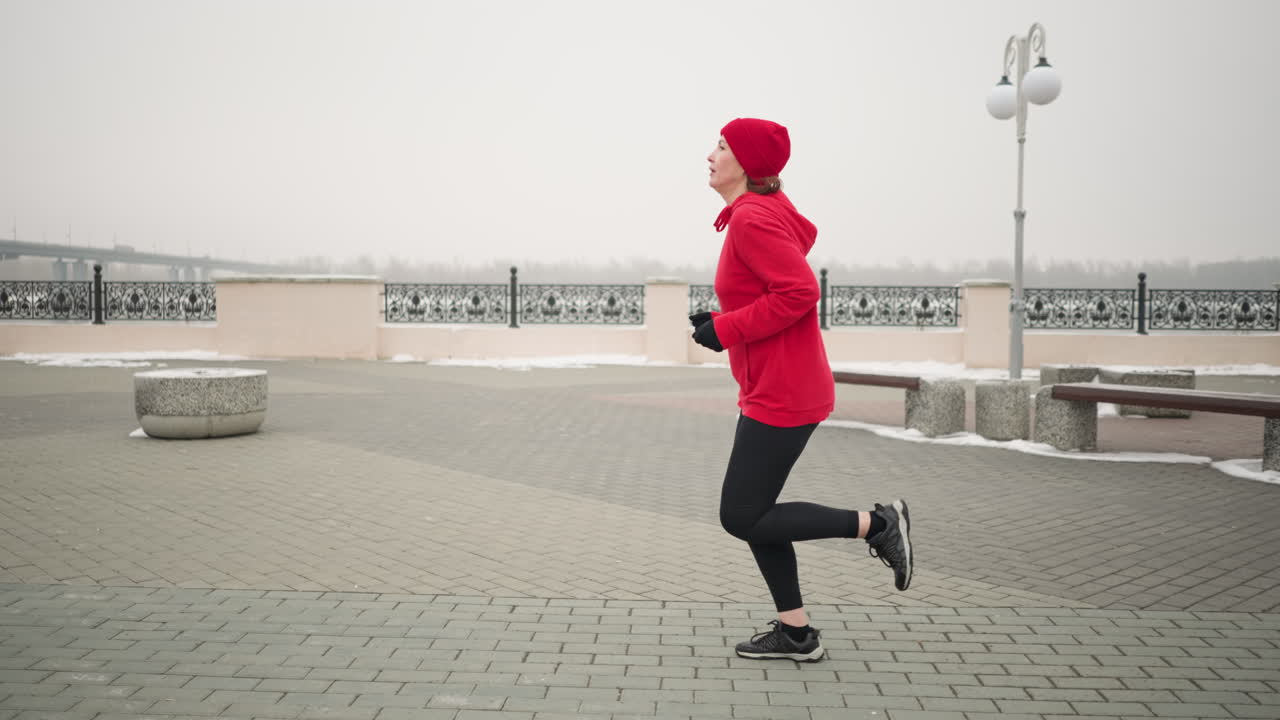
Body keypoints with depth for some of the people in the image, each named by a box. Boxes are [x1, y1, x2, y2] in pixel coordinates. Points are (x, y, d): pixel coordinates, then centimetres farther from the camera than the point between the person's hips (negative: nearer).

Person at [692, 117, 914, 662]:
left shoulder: (753, 220, -17)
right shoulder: (764, 212, 13)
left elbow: (800, 291, -25)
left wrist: (725, 329, -17)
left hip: (780, 397, -10)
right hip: (776, 389, 10)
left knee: (742, 518, -3)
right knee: (753, 511, 13)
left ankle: (876, 524, 4)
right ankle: (795, 633, 20)